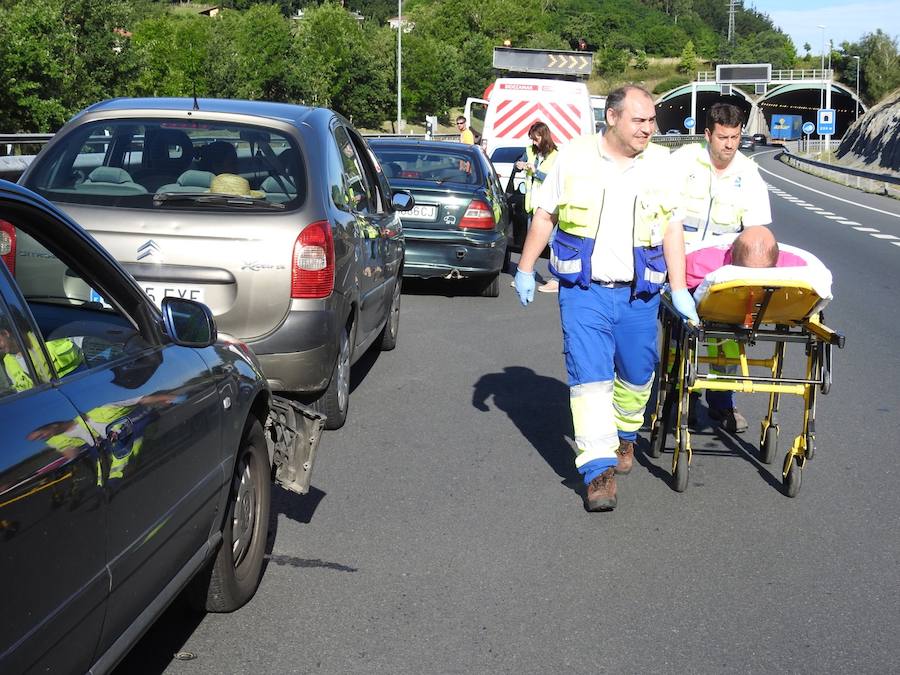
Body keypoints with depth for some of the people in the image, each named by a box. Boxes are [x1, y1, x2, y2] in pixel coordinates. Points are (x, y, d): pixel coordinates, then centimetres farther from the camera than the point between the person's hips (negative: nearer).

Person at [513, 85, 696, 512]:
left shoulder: (660, 164, 2)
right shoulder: (573, 157, 0)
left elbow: (672, 229, 0)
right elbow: (544, 215, 8)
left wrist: (679, 290, -5)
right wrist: (525, 268, 7)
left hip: (638, 294, 2)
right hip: (583, 290, -2)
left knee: (637, 375, 12)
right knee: (590, 377, -9)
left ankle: (625, 436, 41)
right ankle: (599, 470, -8)